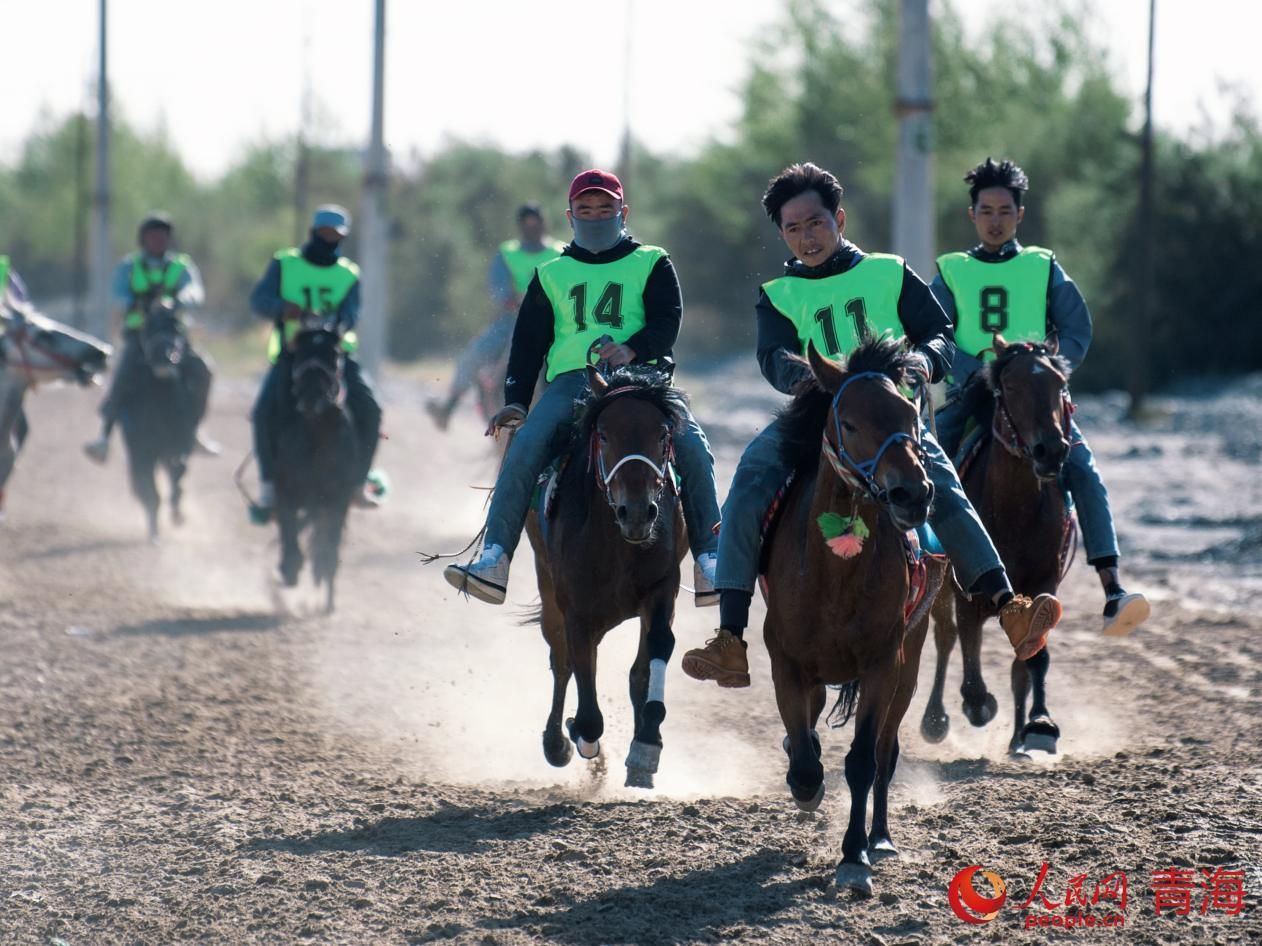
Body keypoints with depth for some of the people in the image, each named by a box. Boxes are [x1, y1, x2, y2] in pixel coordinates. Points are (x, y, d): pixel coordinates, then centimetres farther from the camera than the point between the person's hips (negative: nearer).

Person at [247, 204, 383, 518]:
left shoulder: (349, 275, 11)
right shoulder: (284, 264, 9)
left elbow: (349, 314, -6)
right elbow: (258, 299, -3)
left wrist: (337, 328, -30)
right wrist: (282, 308, -25)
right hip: (290, 353, -1)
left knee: (368, 409, -18)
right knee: (264, 412, -23)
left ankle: (359, 480, -1)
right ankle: (269, 484, -8)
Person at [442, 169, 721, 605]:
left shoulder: (652, 264, 16)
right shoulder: (551, 275, 22)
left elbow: (668, 322, 1)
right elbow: (528, 343, 17)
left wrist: (632, 348, -21)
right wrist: (516, 400, 2)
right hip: (571, 381, 1)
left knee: (692, 445, -27)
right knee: (525, 446, -28)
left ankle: (708, 559, -22)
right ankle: (494, 559, -33)